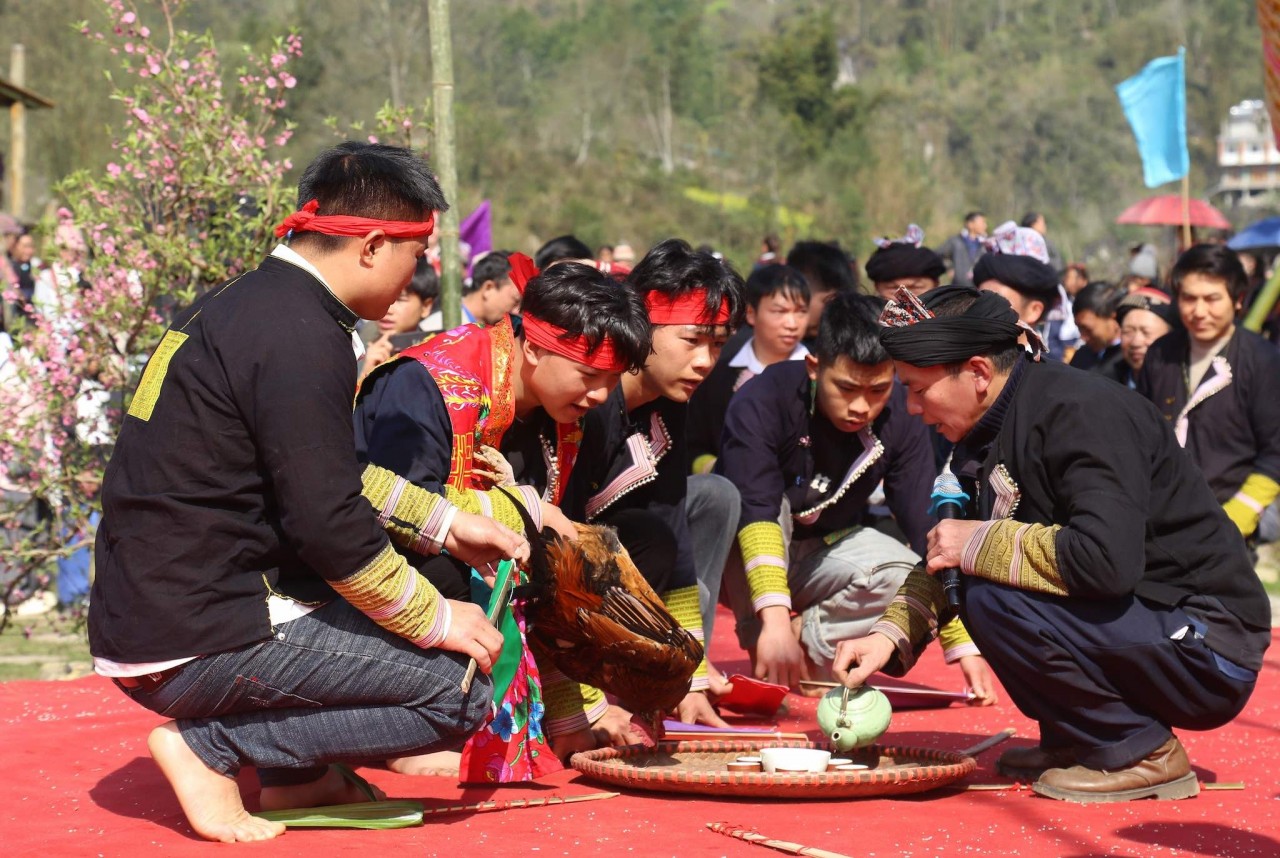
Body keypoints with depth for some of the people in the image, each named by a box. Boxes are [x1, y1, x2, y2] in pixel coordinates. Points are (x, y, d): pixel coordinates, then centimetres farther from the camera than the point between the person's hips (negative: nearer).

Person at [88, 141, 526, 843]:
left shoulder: (245, 303, 14)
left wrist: (445, 524, 22)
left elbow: (326, 473, 25)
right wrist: (435, 619, -8)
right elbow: (326, 521, -20)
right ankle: (210, 745, -6)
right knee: (463, 689, -11)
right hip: (194, 646, -10)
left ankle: (298, 772, 13)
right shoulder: (299, 333, -17)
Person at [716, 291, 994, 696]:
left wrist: (963, 645, -25)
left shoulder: (900, 419, -16)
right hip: (741, 562, -3)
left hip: (827, 549, 3)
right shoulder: (762, 401, -29)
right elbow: (755, 510, -40)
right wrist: (774, 619, -53)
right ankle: (758, 641, -20)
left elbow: (928, 530, -18)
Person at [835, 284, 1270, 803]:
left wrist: (981, 544, -21)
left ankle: (1141, 752, -9)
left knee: (993, 598, -23)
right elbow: (948, 560, 14)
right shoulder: (997, 429, 7)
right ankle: (1073, 740, 12)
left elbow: (1107, 559, -34)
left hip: (1210, 653, -9)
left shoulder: (1082, 413, -21)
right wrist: (890, 634, -2)